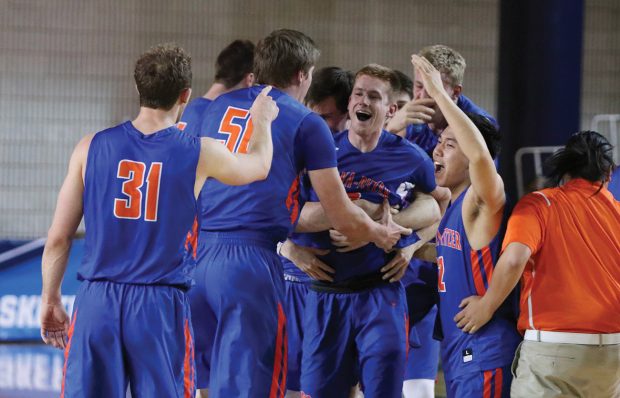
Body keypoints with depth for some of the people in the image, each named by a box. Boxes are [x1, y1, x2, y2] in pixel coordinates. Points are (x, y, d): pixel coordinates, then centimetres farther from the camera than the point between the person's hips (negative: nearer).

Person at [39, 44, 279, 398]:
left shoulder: (92, 148, 1)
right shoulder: (199, 154, -1)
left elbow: (58, 238, 3)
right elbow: (259, 167, 22)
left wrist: (51, 300, 16)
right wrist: (262, 121, 42)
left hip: (97, 302, 1)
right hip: (162, 305, -1)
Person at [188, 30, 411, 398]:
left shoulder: (218, 107, 17)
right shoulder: (306, 123, 3)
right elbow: (342, 217, 4)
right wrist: (381, 234, 25)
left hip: (196, 252, 6)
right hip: (249, 256, -5)